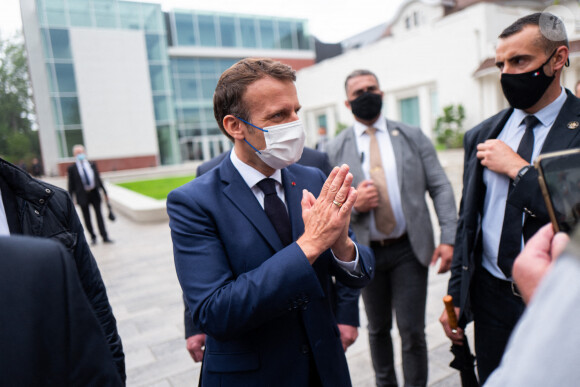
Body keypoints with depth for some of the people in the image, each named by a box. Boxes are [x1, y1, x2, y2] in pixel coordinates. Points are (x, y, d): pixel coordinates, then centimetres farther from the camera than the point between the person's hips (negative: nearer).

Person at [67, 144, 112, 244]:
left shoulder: (92, 164, 8)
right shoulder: (72, 168, 0)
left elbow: (98, 178, 12)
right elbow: (71, 184, 0)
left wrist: (104, 192, 10)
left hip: (95, 193, 2)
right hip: (83, 195, -1)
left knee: (99, 215, 3)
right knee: (87, 217, 6)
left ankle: (105, 237, 6)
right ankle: (93, 237, 19)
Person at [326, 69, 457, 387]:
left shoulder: (412, 137, 4)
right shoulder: (335, 150, 1)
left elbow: (440, 188, 1)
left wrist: (449, 238, -9)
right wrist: (353, 205, -19)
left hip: (410, 248, 0)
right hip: (366, 252, 1)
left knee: (412, 331, 2)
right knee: (378, 329, 17)